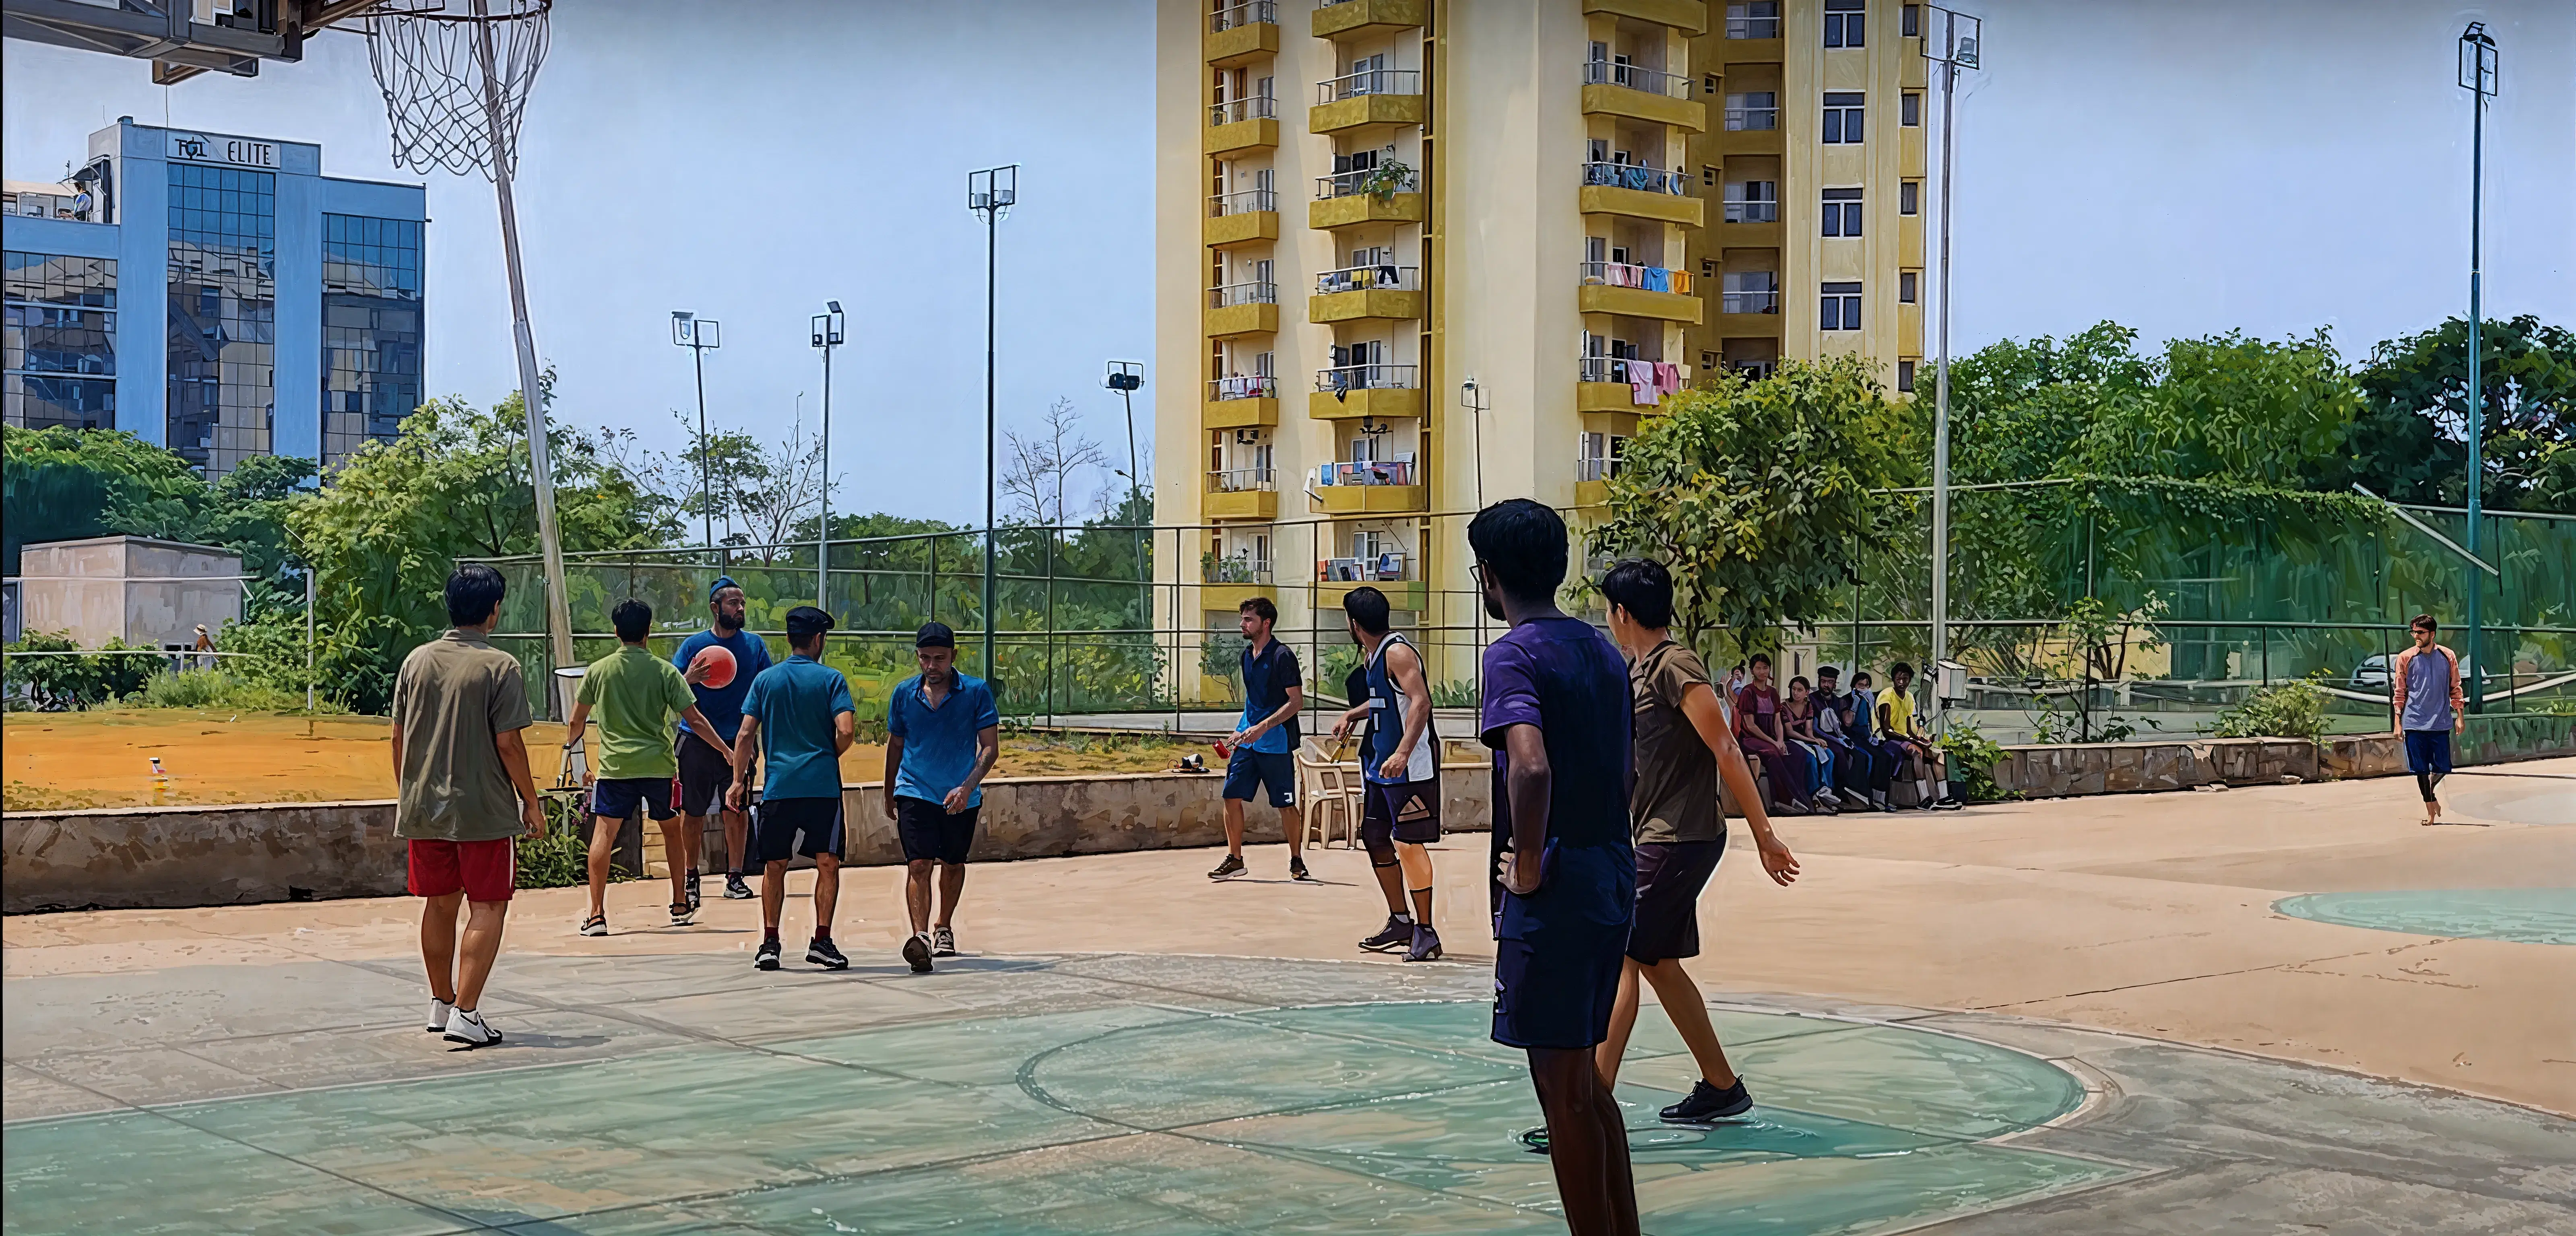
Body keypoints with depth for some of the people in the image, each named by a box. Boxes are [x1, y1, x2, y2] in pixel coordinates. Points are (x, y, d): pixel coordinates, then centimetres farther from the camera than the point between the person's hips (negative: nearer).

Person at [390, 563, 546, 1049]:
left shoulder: (417, 660, 4)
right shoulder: (500, 667, -11)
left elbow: (399, 737, 8)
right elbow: (508, 744, -13)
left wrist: (405, 793, 20)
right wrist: (532, 802, -3)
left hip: (423, 808, 6)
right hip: (483, 810, -5)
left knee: (440, 904, 17)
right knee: (487, 909, 1)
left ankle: (441, 1004, 29)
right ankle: (465, 1014, -8)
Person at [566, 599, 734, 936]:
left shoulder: (597, 671, 3)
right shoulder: (664, 671, -1)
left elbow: (577, 722, 11)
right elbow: (694, 720, -3)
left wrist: (572, 745, 31)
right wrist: (726, 750, 8)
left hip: (614, 765, -1)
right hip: (658, 765, 1)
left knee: (603, 834, -3)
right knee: (672, 831, 19)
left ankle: (597, 915, -12)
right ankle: (681, 906, 27)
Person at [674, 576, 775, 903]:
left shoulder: (754, 645, 6)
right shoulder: (693, 645, 1)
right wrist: (689, 679, -19)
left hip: (738, 741, 1)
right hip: (696, 740, -1)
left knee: (736, 812, 0)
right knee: (693, 814, 4)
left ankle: (735, 878, 9)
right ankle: (690, 879, 15)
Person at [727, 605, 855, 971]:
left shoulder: (765, 679, 7)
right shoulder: (831, 679, 0)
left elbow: (747, 734, 3)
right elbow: (846, 731, -10)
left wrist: (739, 780, 8)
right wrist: (829, 757, 9)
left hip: (778, 786, 2)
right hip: (823, 786, -2)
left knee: (775, 866, 10)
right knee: (827, 863, 4)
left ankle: (769, 942, 10)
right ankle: (821, 941, -1)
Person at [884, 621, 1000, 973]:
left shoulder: (977, 692, -8)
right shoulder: (904, 694, 0)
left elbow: (990, 747, -8)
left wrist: (967, 787, -21)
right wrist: (889, 794, 21)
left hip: (961, 798, 0)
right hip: (914, 794, 0)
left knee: (953, 865, 16)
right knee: (918, 864, -17)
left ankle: (944, 929, 37)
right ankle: (919, 936, -27)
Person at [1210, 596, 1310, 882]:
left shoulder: (1281, 656, -13)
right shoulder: (1248, 654, 11)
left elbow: (1296, 701, -16)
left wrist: (1264, 727, -22)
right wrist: (1242, 732, 17)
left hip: (1276, 742, -7)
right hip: (1248, 738, 7)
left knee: (1286, 804, 1)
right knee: (1232, 796, 1)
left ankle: (1297, 861, 15)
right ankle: (1235, 859, 11)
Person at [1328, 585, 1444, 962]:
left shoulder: (1397, 653, -17)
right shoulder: (1371, 654, 14)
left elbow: (1421, 702, -28)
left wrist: (1403, 753, -37)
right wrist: (1353, 715, 20)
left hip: (1410, 765, -10)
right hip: (1381, 762, 10)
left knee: (1407, 842, -11)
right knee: (1376, 839, 14)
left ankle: (1426, 932, -6)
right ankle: (1401, 921, 25)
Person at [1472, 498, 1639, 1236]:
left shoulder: (1515, 655, -13)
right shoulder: (1600, 650, 13)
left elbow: (1532, 767, -30)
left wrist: (1528, 868, -18)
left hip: (1553, 893, -9)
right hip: (1614, 878, 9)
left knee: (1563, 1087, 1)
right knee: (1583, 1079, 19)